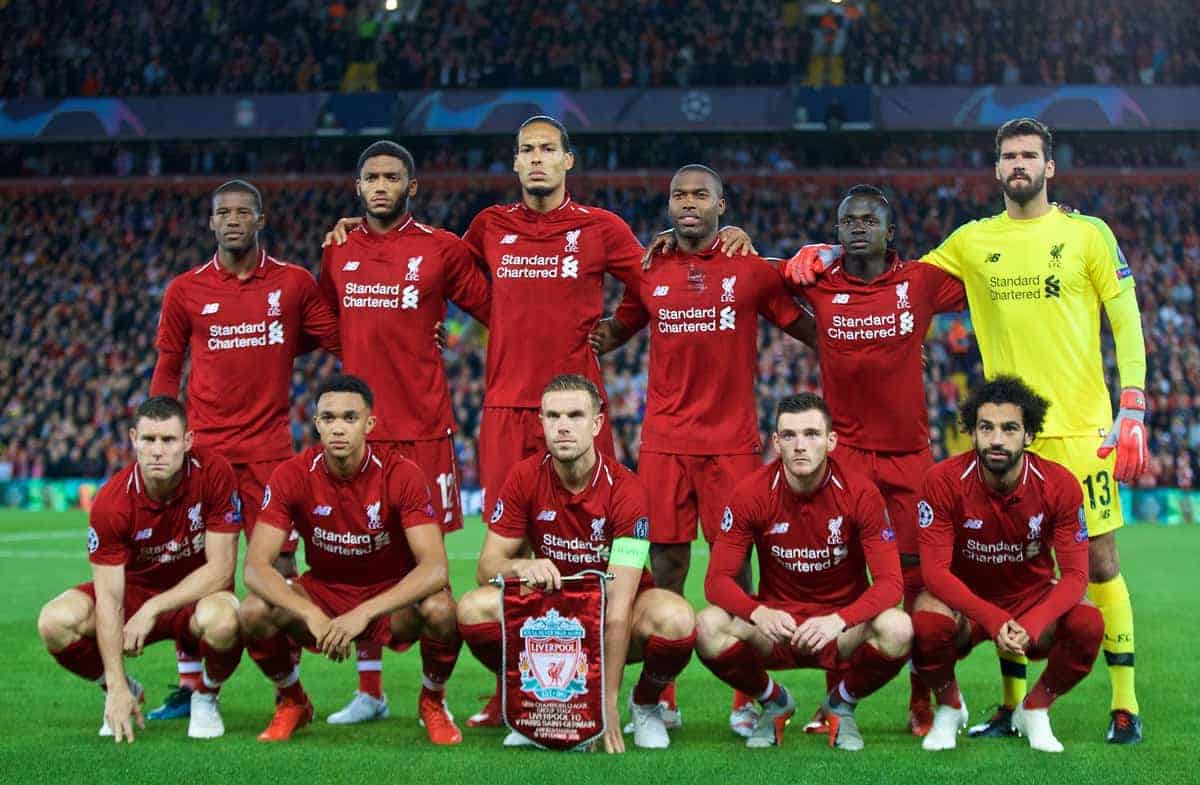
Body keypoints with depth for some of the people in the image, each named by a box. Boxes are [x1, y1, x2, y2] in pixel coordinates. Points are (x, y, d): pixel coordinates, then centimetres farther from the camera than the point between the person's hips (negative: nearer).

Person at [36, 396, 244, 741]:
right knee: (56, 621, -25)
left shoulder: (214, 473, -22)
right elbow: (108, 597, -22)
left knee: (222, 620, -39)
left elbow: (221, 568, -20)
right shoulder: (111, 502, -21)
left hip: (197, 596, -2)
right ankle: (124, 693, 6)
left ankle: (206, 698, -3)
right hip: (134, 588, 2)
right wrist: (117, 688, -29)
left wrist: (152, 610, -27)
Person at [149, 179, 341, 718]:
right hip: (203, 445, 1)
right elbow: (167, 368, 11)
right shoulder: (185, 290, 6)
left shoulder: (294, 284, 4)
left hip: (268, 445, -1)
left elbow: (339, 344, 10)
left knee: (277, 562, -2)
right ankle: (190, 687, 9)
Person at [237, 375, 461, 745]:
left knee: (441, 610, -34)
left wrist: (364, 613, -41)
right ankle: (292, 701, 5)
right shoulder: (292, 476, -15)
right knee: (253, 613, -28)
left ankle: (432, 702, 0)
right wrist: (312, 616, -37)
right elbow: (255, 566, -20)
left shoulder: (401, 475, -20)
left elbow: (435, 567, -28)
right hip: (322, 593, 2)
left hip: (392, 598, -1)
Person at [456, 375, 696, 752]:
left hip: (610, 618, -2)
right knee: (473, 607, -26)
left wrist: (608, 702, -33)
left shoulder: (625, 490, -23)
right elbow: (487, 565, -10)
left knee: (676, 618, -35)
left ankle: (645, 705, 0)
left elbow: (618, 608, -27)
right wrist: (521, 566, -36)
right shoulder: (525, 478, -12)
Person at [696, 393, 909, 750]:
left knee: (897, 629, -33)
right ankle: (774, 702, 4)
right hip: (776, 624, 1)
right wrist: (759, 613, -33)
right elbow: (718, 579, -11)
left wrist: (837, 620, -36)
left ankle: (842, 704, 2)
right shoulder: (752, 493, -10)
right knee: (709, 626, -29)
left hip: (843, 626, 0)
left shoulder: (860, 493, -13)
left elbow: (889, 581, -17)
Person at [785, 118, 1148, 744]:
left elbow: (1127, 323, 3)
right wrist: (829, 256, 5)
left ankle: (1124, 704, 8)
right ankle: (1013, 706, 15)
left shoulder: (1088, 234, 2)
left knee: (1099, 562, -2)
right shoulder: (973, 241, 9)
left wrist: (1133, 412, -6)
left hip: (1081, 429, -3)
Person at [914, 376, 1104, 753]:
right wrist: (993, 620, -37)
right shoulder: (943, 481, -21)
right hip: (963, 599, -1)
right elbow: (935, 570, -22)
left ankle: (1034, 711, 2)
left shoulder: (1059, 484, -17)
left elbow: (1074, 574, -16)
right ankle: (949, 708, 0)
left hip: (1034, 597, 2)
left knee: (1089, 624, -29)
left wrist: (1031, 625, -35)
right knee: (926, 622, -35)